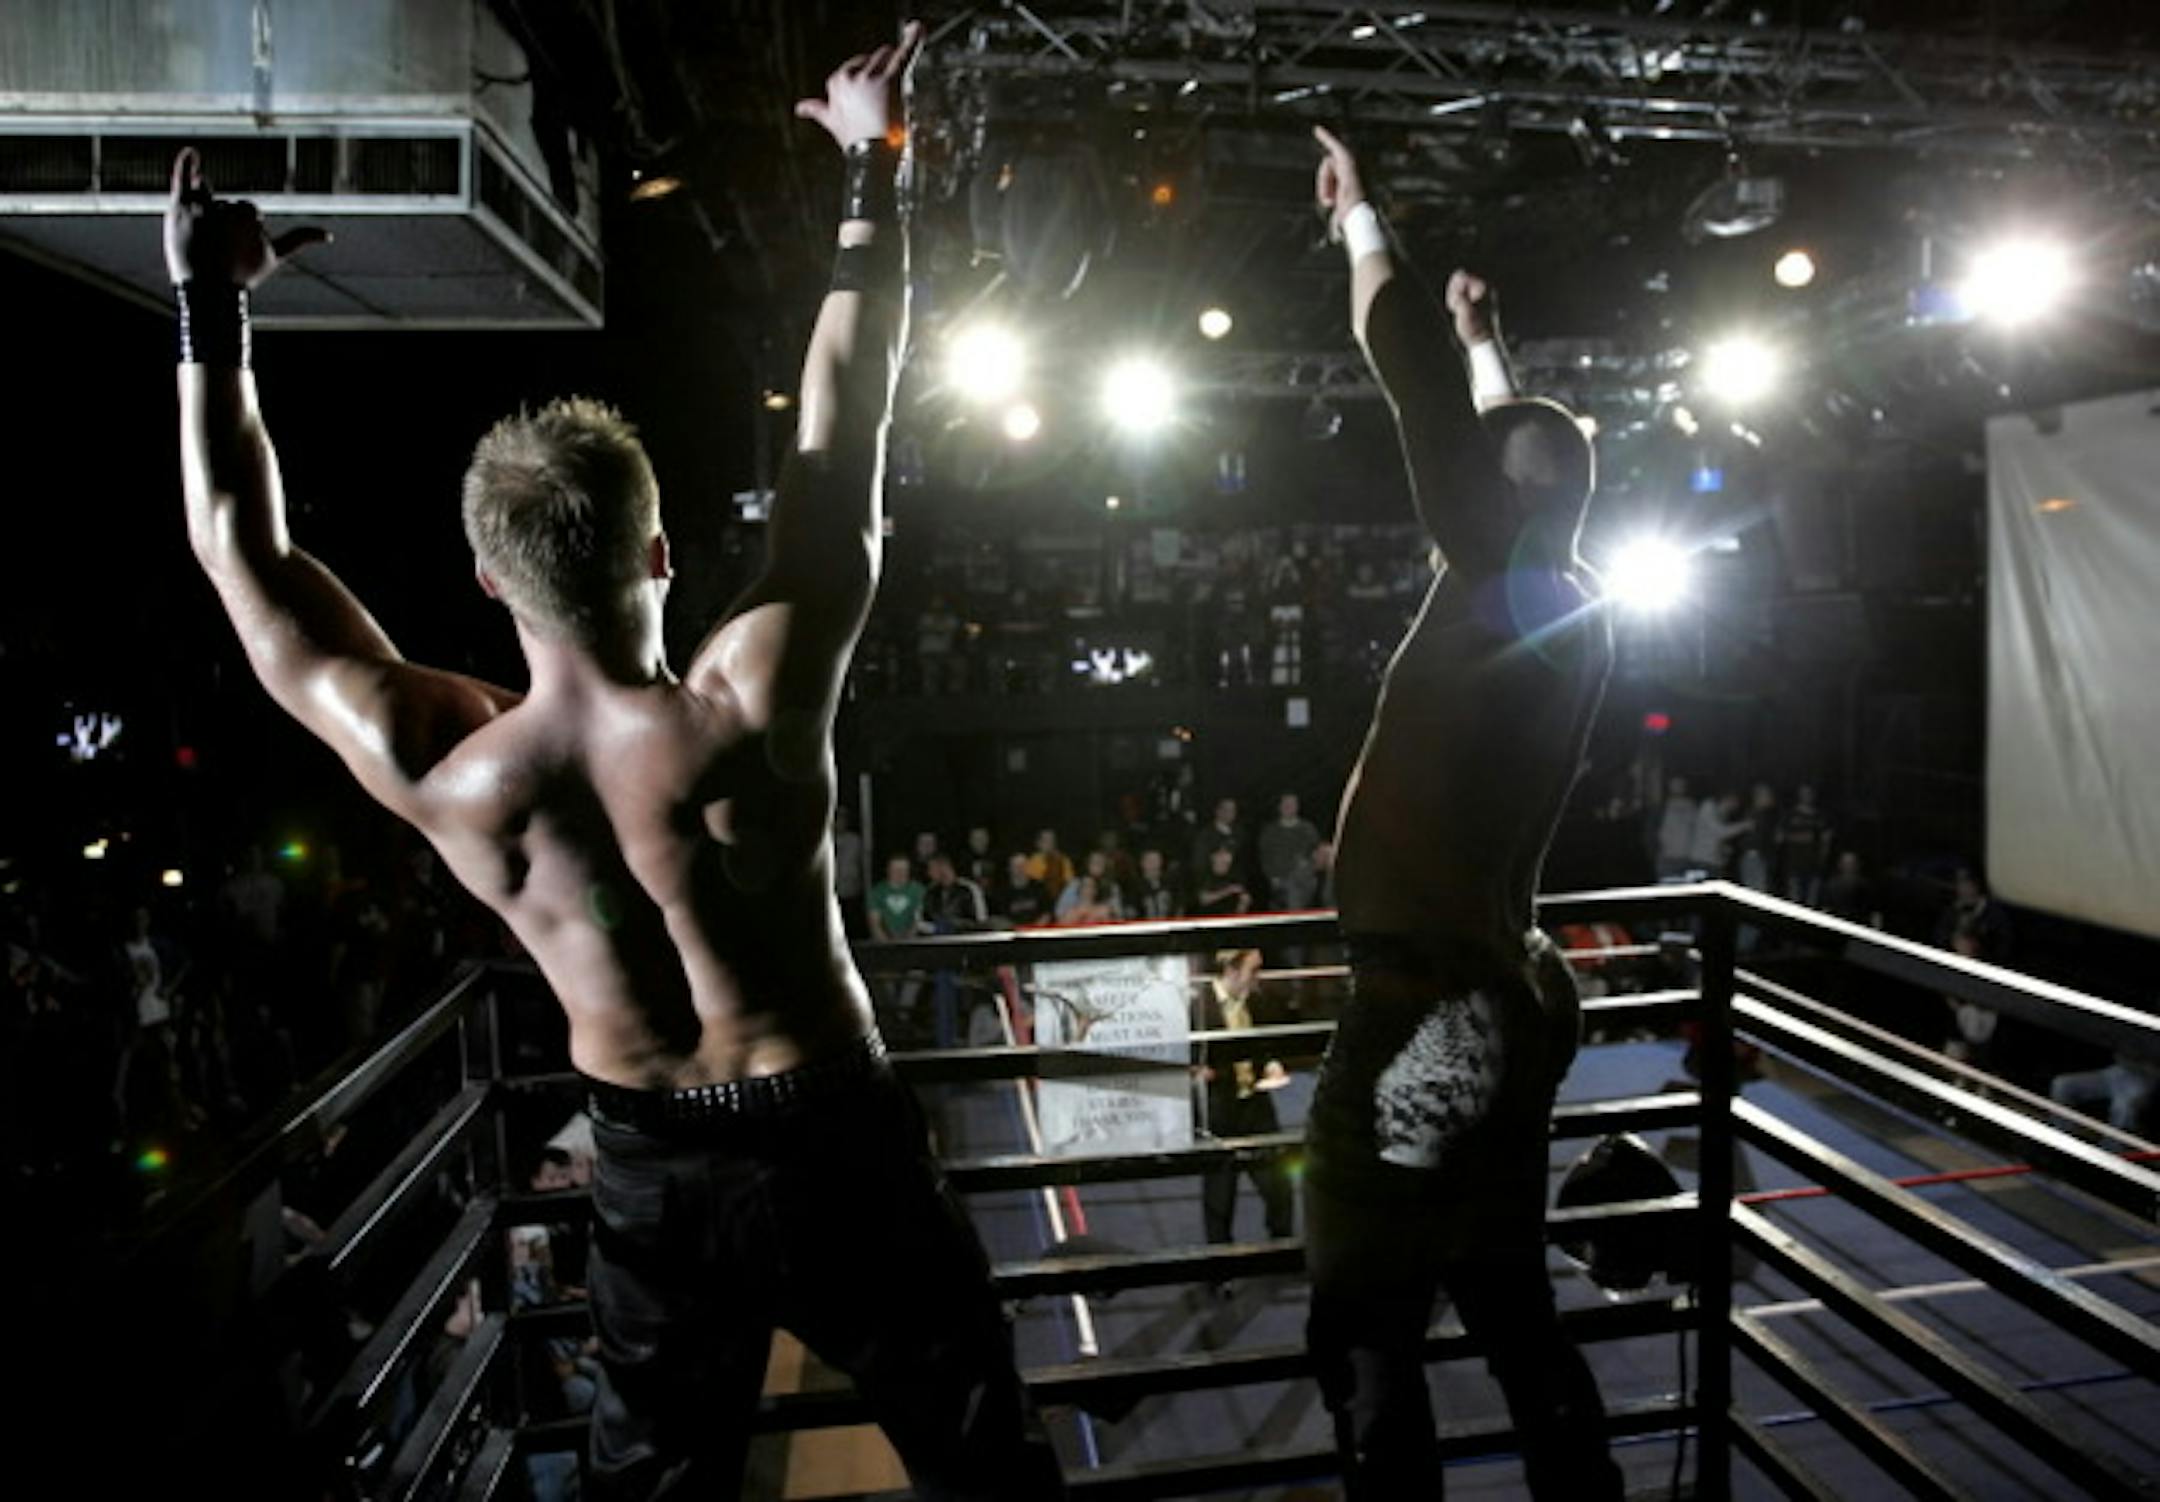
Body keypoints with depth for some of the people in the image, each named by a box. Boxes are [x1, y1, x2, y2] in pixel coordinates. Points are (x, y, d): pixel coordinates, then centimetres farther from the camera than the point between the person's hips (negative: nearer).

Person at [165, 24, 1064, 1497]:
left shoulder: (442, 777, -16)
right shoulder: (756, 704, -25)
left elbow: (246, 557, -4)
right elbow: (847, 428, -17)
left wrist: (211, 312, 4)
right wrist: (871, 170, -7)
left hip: (650, 1171, 3)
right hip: (834, 1147, -2)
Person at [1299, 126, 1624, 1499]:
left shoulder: (1504, 585, -14)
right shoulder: (1573, 608, 8)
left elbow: (1409, 360, -13)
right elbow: (1528, 451, 27)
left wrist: (1359, 214, 3)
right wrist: (1490, 345, 40)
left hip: (1427, 1019, -9)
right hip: (1508, 1006, 9)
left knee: (1368, 1344, 4)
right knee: (1516, 1319, 22)